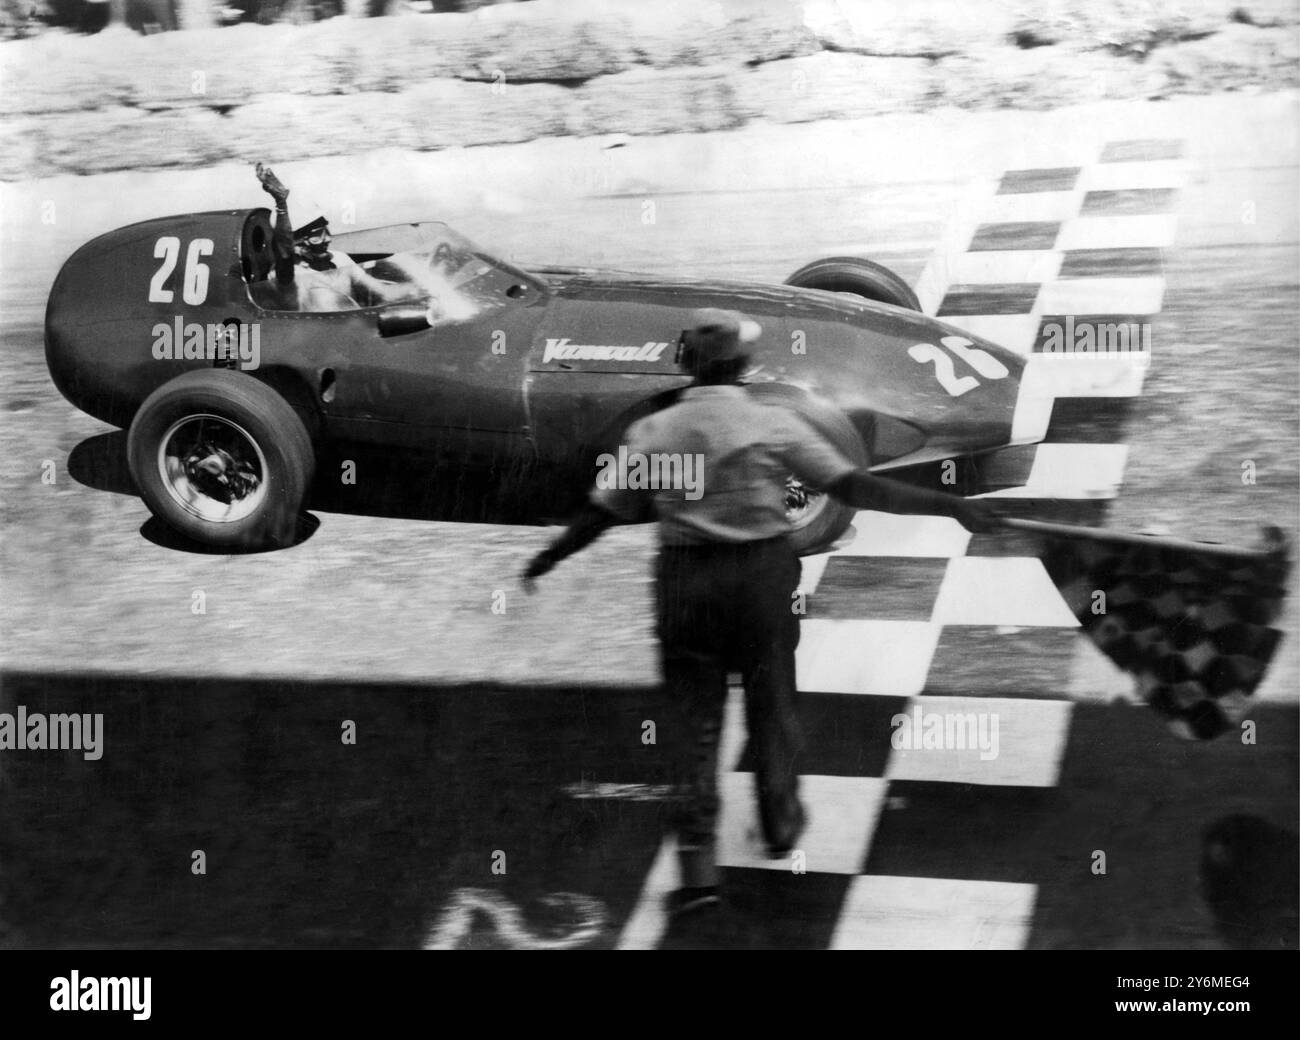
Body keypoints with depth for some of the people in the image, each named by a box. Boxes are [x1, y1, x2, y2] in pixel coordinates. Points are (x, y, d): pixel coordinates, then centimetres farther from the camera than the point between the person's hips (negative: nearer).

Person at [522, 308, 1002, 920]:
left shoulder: (653, 432, -2)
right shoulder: (774, 425, -8)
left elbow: (603, 513, 3)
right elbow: (855, 488, -11)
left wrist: (546, 560, 18)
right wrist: (950, 506, -6)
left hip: (684, 581, 1)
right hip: (761, 575, -1)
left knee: (695, 717, 6)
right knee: (770, 703, 18)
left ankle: (696, 863, 1)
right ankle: (780, 824, 35)